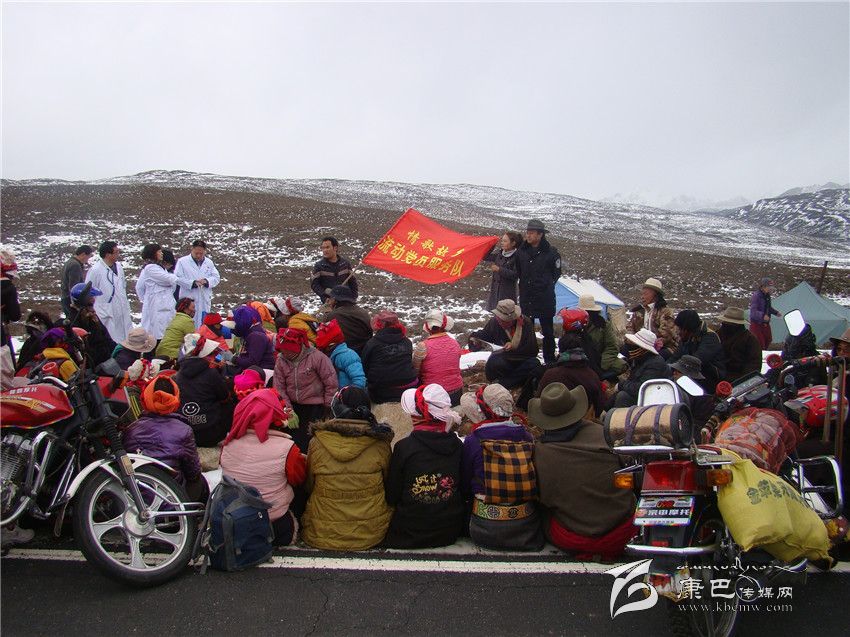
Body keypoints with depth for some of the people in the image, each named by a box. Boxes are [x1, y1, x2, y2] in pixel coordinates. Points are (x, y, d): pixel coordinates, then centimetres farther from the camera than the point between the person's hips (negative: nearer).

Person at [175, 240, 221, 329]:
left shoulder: (209, 262, 12)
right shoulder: (182, 261, 0)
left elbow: (217, 278, 9)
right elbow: (177, 278, -6)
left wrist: (206, 281, -11)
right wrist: (193, 283, -16)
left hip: (205, 300, 4)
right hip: (188, 300, -4)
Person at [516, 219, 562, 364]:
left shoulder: (551, 253, -9)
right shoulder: (521, 251, 0)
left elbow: (556, 273, 4)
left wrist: (547, 285, 4)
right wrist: (525, 285, 10)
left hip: (545, 298, -4)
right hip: (526, 297, 4)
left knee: (547, 330, 6)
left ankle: (549, 360, 16)